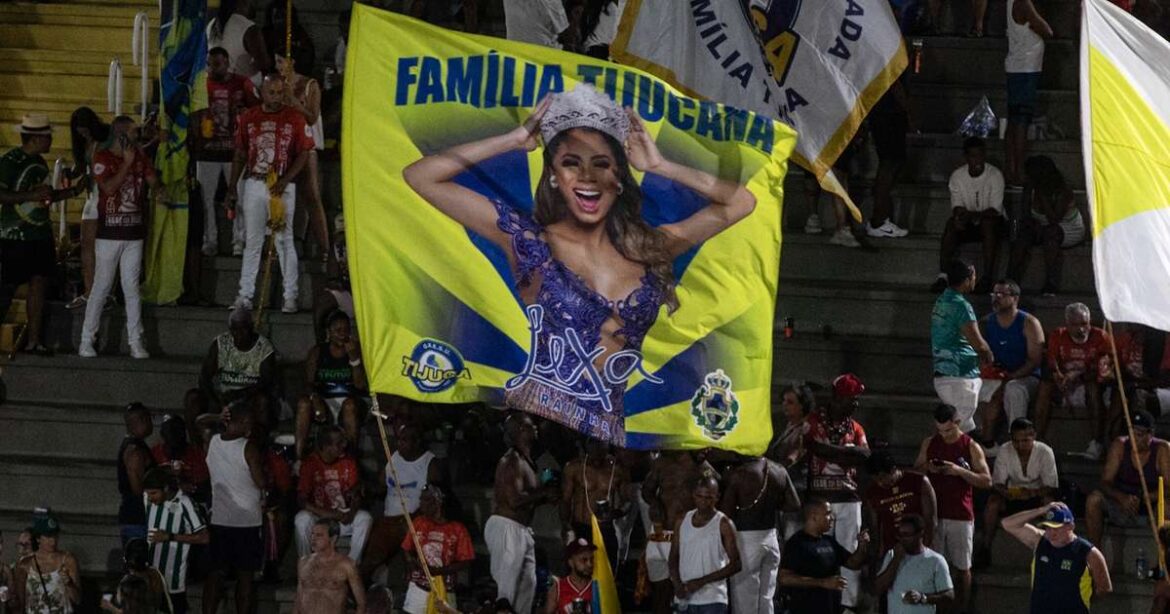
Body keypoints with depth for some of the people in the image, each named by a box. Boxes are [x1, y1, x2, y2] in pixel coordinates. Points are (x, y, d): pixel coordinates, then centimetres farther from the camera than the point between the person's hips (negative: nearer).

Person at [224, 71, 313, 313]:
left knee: (284, 241, -2)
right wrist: (232, 188, 8)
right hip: (253, 184, 2)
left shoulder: (295, 119, 0)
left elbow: (304, 153, 0)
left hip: (282, 187, -2)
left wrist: (285, 180, -13)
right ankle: (245, 294, 7)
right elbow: (240, 155, 11)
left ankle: (290, 296, 1)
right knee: (252, 241, 4)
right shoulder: (248, 118, 7)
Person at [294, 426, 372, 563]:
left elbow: (356, 494, -3)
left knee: (364, 518, -24)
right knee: (302, 519, -34)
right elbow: (302, 499, -15)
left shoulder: (348, 463, -1)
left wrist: (351, 512, -26)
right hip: (317, 515, -3)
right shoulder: (310, 464, -11)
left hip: (342, 514, 3)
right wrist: (326, 514, -29)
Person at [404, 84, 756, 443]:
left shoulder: (647, 248, 13)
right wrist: (515, 141, 3)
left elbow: (740, 203, 19)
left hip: (608, 433, 3)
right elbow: (421, 177, 1)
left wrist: (659, 167, 13)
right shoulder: (528, 240, 4)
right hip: (535, 425, -3)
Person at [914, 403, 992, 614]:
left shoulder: (971, 447, -4)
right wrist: (926, 468, -9)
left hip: (960, 516, -2)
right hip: (934, 513, 2)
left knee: (962, 567, 3)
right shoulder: (929, 444, 6)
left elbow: (986, 481, -7)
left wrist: (959, 471, -21)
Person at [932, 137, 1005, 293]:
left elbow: (995, 210, -18)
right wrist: (961, 217, -32)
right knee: (951, 223, -28)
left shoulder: (995, 175, -12)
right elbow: (957, 208, -7)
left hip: (991, 222, -2)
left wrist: (971, 215, -33)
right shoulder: (957, 176, -2)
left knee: (988, 222, -36)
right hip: (969, 227, 2)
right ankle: (942, 276, -35)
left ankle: (987, 277, -37)